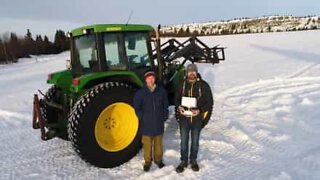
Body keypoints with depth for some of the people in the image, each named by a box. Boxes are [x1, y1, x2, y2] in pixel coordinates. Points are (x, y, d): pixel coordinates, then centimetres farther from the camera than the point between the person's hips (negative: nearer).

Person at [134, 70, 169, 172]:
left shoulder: (161, 90, -1)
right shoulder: (141, 92, -7)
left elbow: (165, 105, 8)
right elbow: (136, 107, 2)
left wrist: (164, 117, 3)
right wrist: (142, 118, -1)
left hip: (159, 123, 2)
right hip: (146, 123, -2)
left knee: (158, 142, 15)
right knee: (147, 143, 7)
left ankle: (158, 159, 33)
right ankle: (147, 161, 23)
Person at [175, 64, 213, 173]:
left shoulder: (203, 85, -8)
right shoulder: (182, 84, -1)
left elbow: (209, 102, -4)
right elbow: (177, 98, 11)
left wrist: (200, 110, -19)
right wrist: (179, 107, -10)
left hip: (197, 118, -1)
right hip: (184, 117, 1)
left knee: (195, 141, 15)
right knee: (183, 141, 11)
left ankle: (193, 160, 34)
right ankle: (183, 161, 28)